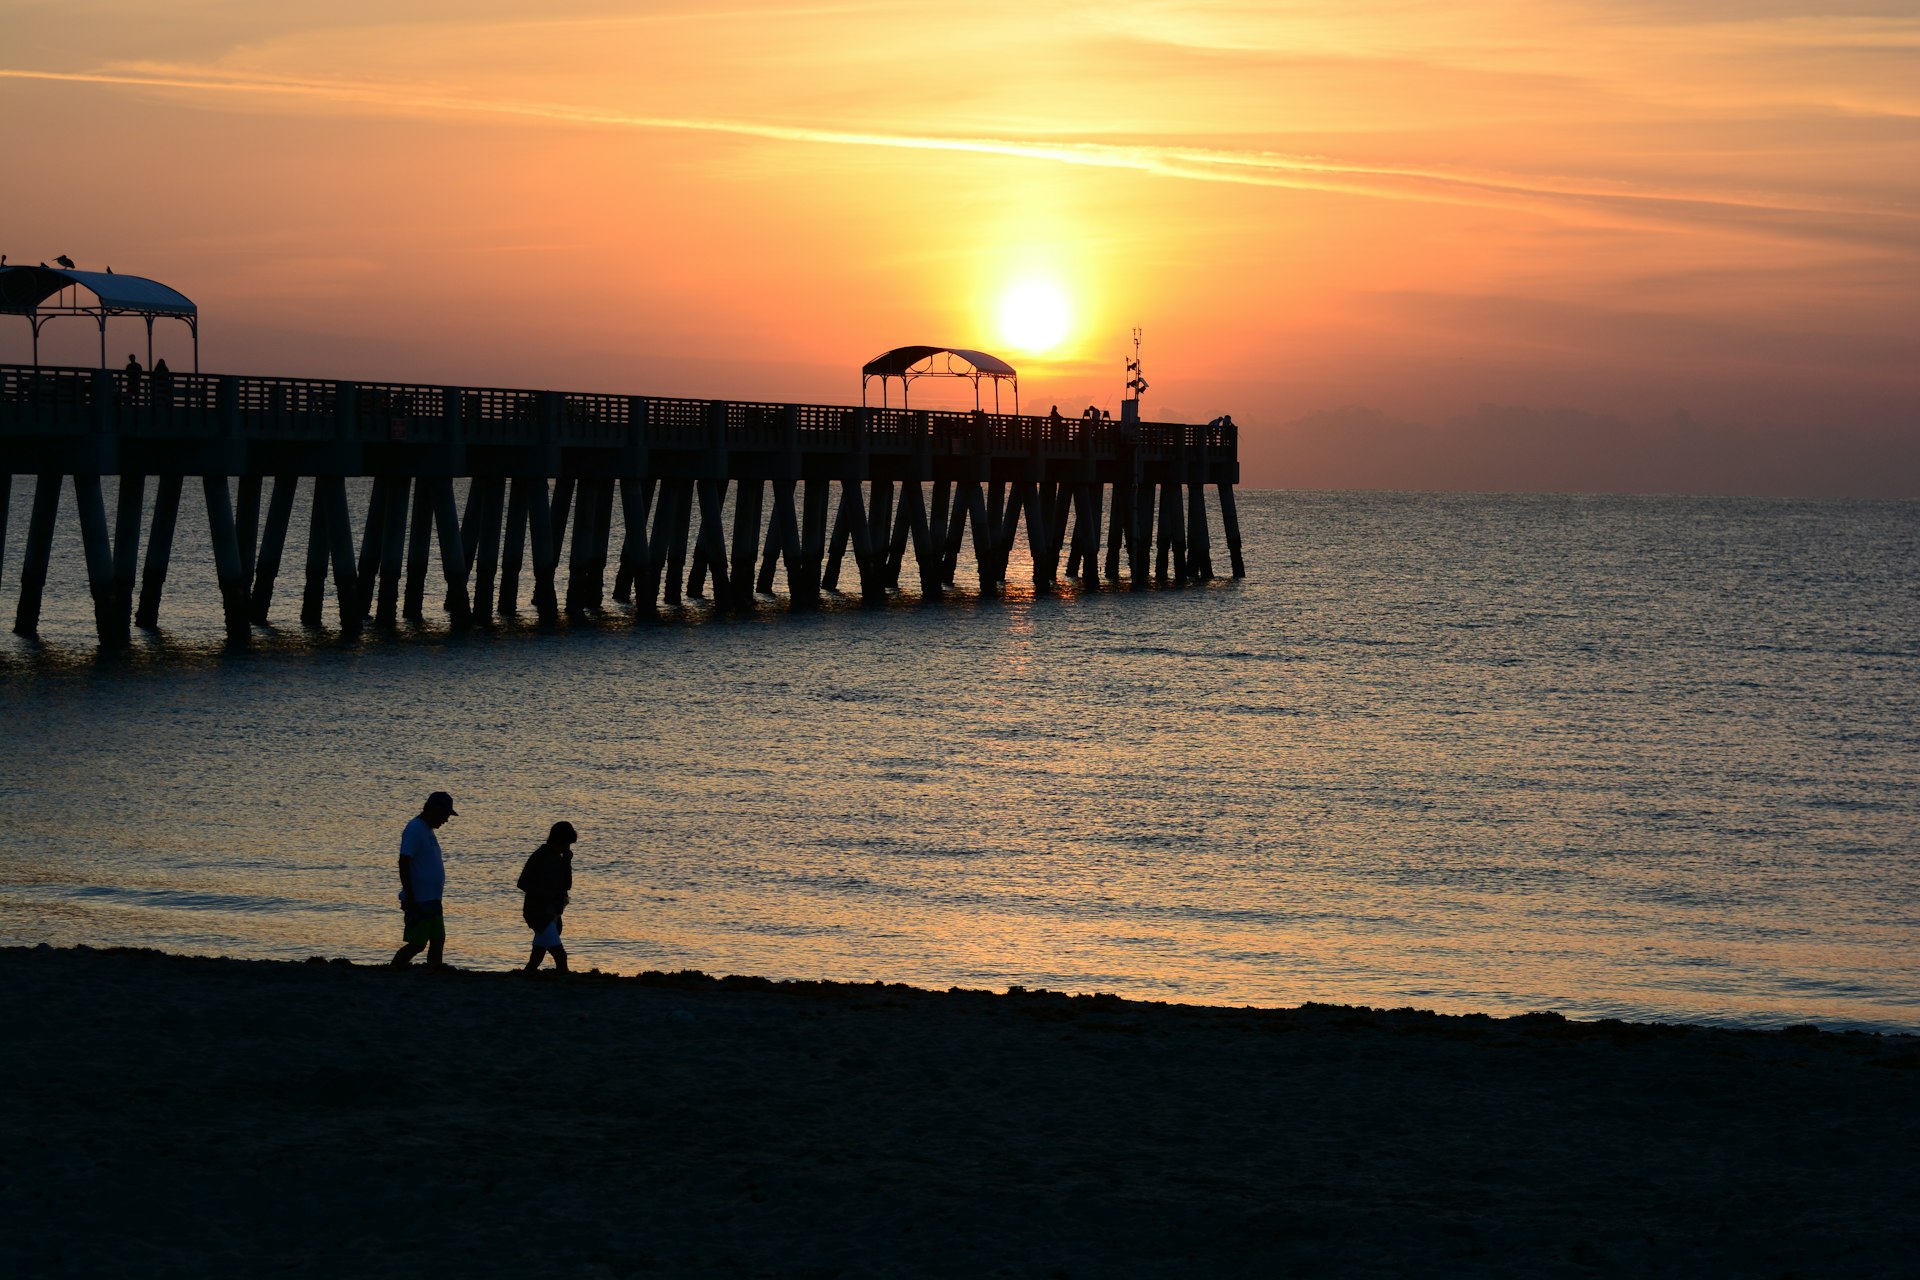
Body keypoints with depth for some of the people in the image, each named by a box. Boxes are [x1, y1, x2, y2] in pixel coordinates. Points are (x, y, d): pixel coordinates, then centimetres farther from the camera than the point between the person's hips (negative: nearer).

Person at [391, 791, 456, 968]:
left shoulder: (427, 830, 15)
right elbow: (404, 865, -19)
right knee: (418, 944, -8)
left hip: (431, 900, 10)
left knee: (438, 940, 9)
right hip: (419, 901, -10)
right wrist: (410, 899, -22)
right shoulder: (414, 830, -14)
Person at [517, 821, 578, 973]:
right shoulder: (539, 857, -12)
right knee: (560, 955, -17)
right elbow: (521, 883, -15)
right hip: (538, 913, -9)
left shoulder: (558, 858, 11)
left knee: (536, 958, 13)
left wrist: (567, 862, -4)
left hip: (552, 914, 9)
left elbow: (567, 885, 7)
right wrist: (546, 894, -22)